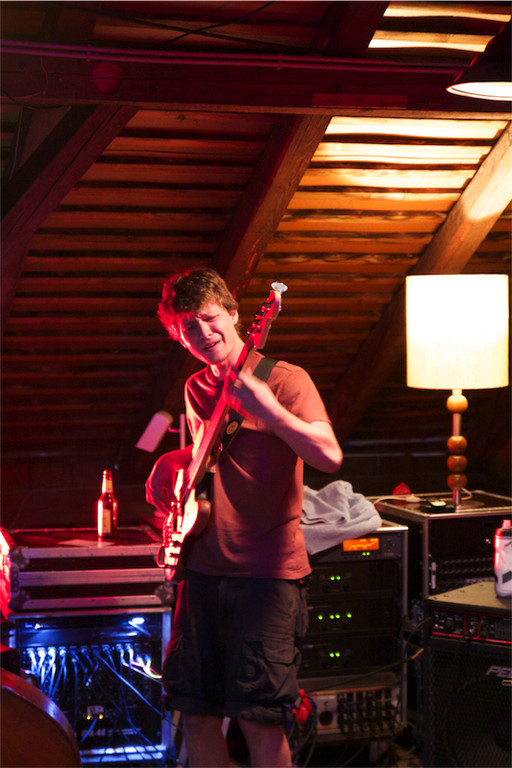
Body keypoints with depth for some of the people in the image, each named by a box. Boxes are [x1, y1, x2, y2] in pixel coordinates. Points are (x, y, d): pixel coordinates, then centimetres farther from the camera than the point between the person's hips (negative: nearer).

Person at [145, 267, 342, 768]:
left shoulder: (284, 379, -6)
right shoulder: (196, 389, 13)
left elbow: (329, 457, -20)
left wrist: (268, 411, -31)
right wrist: (171, 470, 10)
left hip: (267, 571, -6)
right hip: (204, 567, 6)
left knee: (257, 717, -10)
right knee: (195, 710, 8)